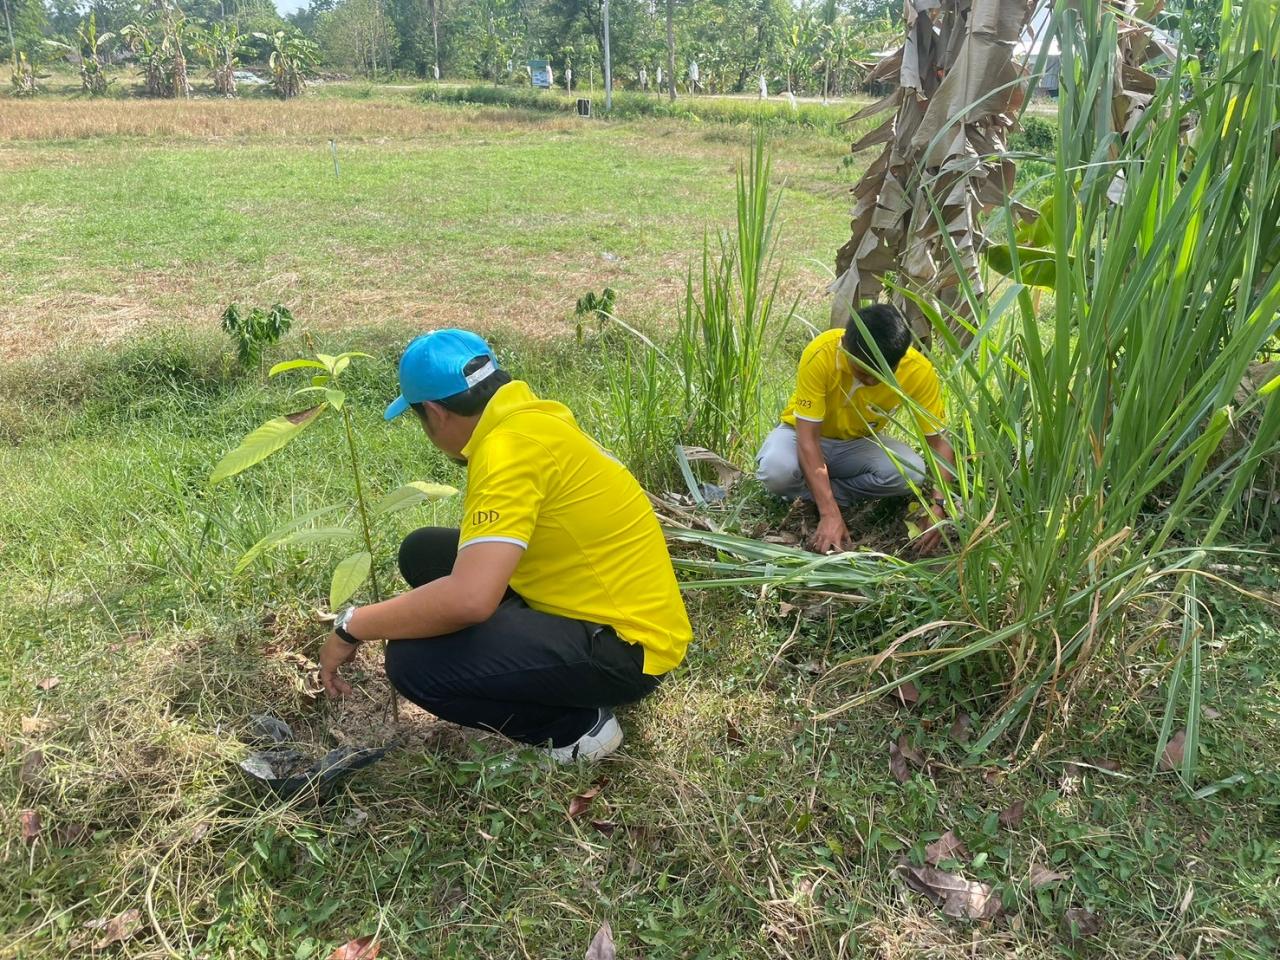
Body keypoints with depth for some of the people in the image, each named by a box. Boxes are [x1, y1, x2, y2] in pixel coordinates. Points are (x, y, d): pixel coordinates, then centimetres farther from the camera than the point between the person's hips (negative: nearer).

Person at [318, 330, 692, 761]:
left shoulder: (508, 446, -24)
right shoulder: (531, 416, 5)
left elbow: (469, 599, -32)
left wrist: (352, 627, -18)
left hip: (625, 646, -9)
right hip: (612, 607, 9)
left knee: (413, 662, -22)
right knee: (425, 553, 8)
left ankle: (577, 726, 0)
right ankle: (544, 679, 15)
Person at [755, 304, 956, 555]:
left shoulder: (919, 371, -25)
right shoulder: (821, 354, -33)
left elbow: (939, 440, -17)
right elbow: (808, 437, -31)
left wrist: (939, 505, -35)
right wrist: (830, 514, -39)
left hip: (861, 442, 3)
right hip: (806, 433, -3)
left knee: (912, 472, -29)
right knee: (776, 470, -37)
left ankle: (813, 494, -10)